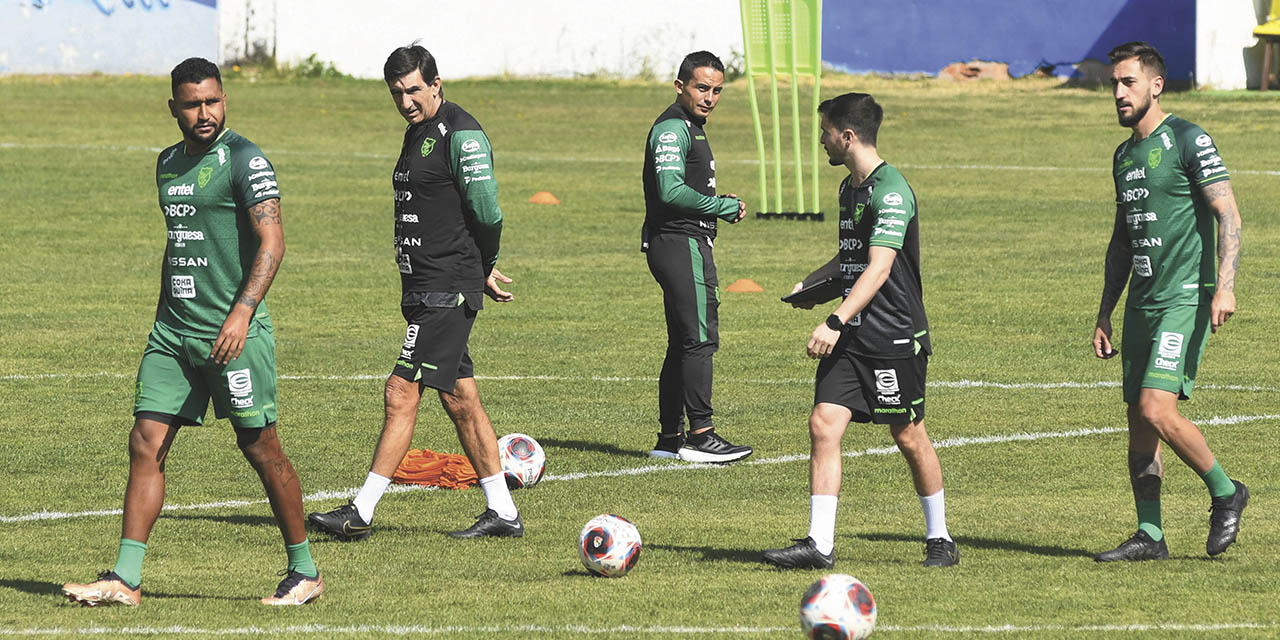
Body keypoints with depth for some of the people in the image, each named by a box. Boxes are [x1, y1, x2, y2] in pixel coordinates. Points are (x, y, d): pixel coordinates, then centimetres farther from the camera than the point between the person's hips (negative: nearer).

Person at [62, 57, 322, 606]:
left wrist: (243, 311, -26)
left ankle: (304, 571, 12)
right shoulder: (169, 164, 15)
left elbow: (272, 241, -15)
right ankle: (125, 579, -2)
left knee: (260, 447, -1)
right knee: (146, 444, -1)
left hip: (232, 333, -7)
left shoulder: (244, 160, -8)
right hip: (174, 330, 7)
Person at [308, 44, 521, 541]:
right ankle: (503, 513, 17)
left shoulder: (462, 134, -13)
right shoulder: (417, 133, 17)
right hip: (423, 290, 10)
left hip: (447, 291, -10)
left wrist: (482, 270, -2)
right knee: (461, 402, 12)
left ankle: (361, 513, -12)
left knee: (402, 392, -11)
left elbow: (486, 212, -17)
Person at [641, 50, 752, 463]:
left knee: (683, 344, 12)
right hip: (681, 244, -11)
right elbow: (671, 190, -23)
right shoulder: (672, 128, -12)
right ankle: (700, 435, -14)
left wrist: (721, 204, 11)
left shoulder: (689, 127, 22)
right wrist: (725, 207, -14)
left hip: (684, 245, 11)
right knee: (700, 339, -13)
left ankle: (669, 437, 14)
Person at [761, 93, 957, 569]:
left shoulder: (891, 191, -16)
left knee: (909, 437, 3)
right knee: (823, 424, -5)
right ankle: (819, 544, -7)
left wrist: (835, 322, -31)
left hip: (894, 336, -8)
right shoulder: (850, 188, 14)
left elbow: (878, 268, -25)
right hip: (850, 337, 8)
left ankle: (939, 539, 19)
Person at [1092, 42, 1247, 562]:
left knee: (1158, 411, -18)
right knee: (1140, 422, 6)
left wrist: (1225, 285, -24)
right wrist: (1105, 313, 22)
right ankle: (1149, 535, 12)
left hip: (1185, 299, -8)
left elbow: (1228, 215, -13)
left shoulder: (1188, 141, -8)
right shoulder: (1125, 156, 17)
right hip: (1142, 301, 8)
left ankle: (1225, 493, 2)